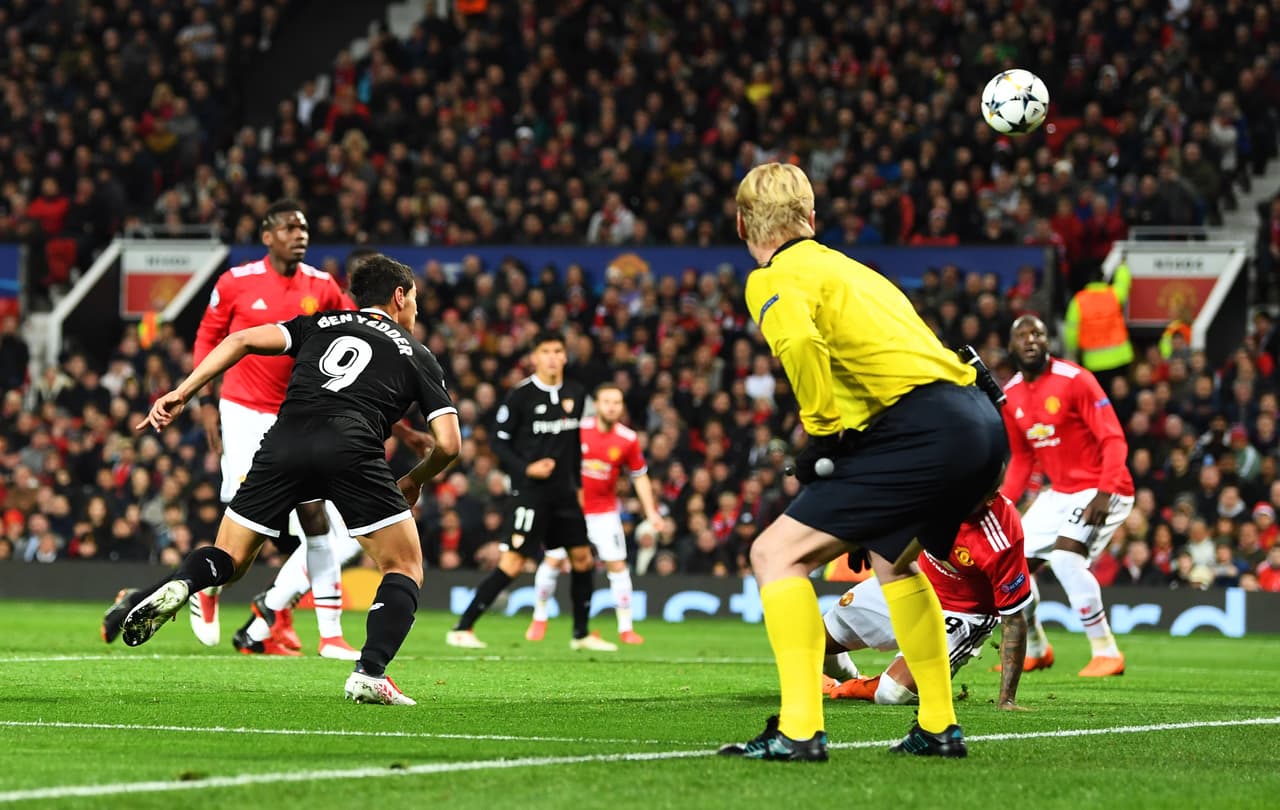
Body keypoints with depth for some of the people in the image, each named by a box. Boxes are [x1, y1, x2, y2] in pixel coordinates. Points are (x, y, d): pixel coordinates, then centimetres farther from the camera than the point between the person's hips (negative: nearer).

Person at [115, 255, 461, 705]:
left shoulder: (321, 324, 29)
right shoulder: (417, 356, 24)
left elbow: (243, 341, 14)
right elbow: (448, 443, 16)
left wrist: (181, 393, 12)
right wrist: (415, 482, 36)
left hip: (284, 443, 2)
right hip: (350, 448, -2)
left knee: (228, 560, 16)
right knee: (405, 569, 12)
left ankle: (177, 587, -19)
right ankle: (370, 676, -8)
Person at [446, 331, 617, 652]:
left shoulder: (575, 394, 9)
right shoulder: (520, 396, -9)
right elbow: (499, 442, -6)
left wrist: (578, 483, 18)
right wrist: (526, 468, -18)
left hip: (564, 493, 7)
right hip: (531, 492, -7)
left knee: (582, 558, 7)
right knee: (513, 562, -13)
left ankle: (582, 634, 21)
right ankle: (462, 629, -9)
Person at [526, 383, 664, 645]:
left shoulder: (628, 439, -7)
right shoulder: (577, 429, -11)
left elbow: (639, 476, 4)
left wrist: (651, 512, -1)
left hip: (604, 512, 0)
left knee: (617, 565, -7)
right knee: (553, 561, -3)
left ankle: (626, 628, 2)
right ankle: (539, 619, 17)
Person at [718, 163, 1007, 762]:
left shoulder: (775, 279, 1)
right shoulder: (846, 266, 28)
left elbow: (800, 341, -21)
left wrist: (823, 430, -10)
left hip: (922, 429, -9)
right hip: (982, 421, 9)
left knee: (776, 554, -3)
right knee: (891, 558, 33)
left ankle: (799, 729, -11)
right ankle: (938, 728, 32)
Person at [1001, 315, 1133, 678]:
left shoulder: (1075, 380, -17)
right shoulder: (1011, 395, 5)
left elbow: (1114, 440, -19)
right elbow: (1022, 457, 18)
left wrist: (1104, 493, -31)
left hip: (1101, 491, -8)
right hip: (1059, 493, 8)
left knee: (1065, 556, -28)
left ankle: (1106, 652, -16)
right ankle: (1036, 651, 29)